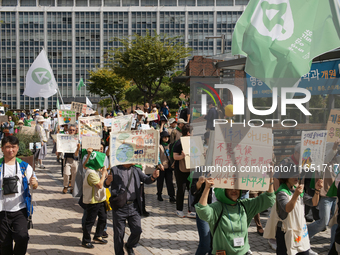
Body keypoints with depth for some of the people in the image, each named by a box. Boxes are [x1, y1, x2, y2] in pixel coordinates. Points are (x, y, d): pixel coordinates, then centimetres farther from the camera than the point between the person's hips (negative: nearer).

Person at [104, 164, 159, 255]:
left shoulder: (136, 170, 11)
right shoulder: (115, 170, 0)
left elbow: (146, 180, 1)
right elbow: (106, 184, -3)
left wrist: (153, 176, -21)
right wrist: (108, 180, -28)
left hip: (133, 206, 3)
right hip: (119, 207, -3)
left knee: (137, 230, 1)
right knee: (119, 233, 5)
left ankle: (129, 246, 30)